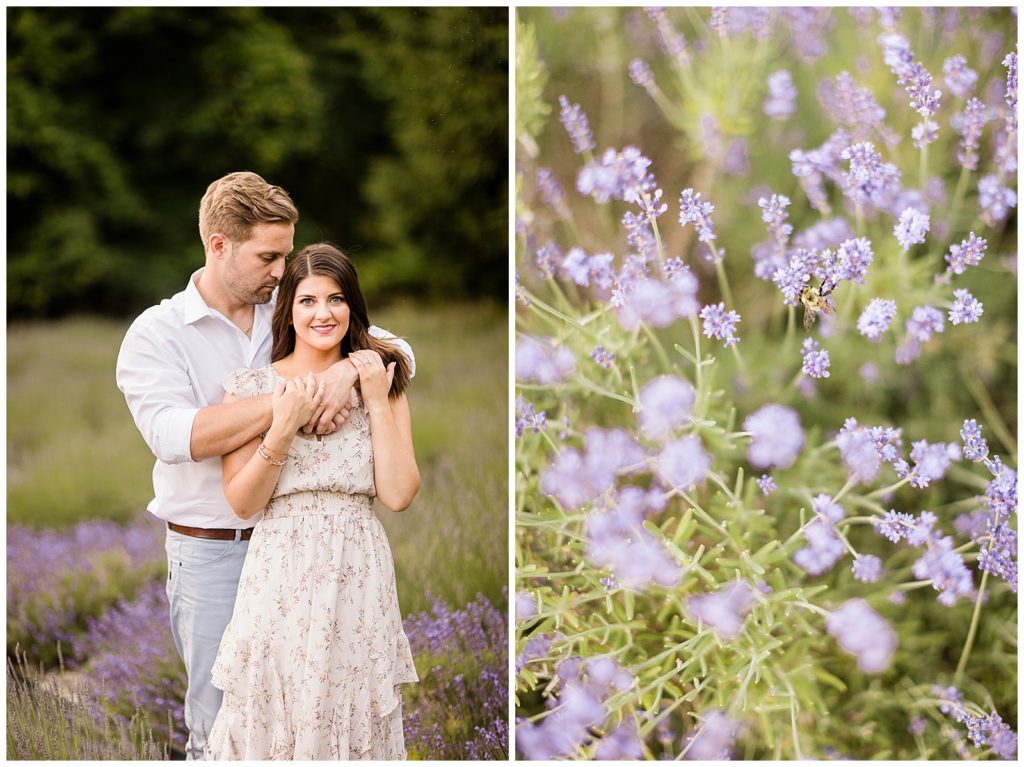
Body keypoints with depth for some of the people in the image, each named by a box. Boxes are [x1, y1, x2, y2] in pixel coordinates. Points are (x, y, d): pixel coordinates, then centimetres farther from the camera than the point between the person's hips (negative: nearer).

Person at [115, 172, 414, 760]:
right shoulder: (157, 333, -6)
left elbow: (399, 351, 4)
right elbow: (177, 436, -22)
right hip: (212, 552, -3)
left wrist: (350, 369, -19)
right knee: (221, 727, 5)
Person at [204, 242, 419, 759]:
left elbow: (398, 494, -5)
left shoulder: (381, 383, 6)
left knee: (356, 719, 7)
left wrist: (377, 403, -7)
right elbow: (242, 503, -4)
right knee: (274, 720, 5)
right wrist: (283, 429, -15)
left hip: (358, 578, 1)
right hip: (280, 576, -1)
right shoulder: (252, 387, 2)